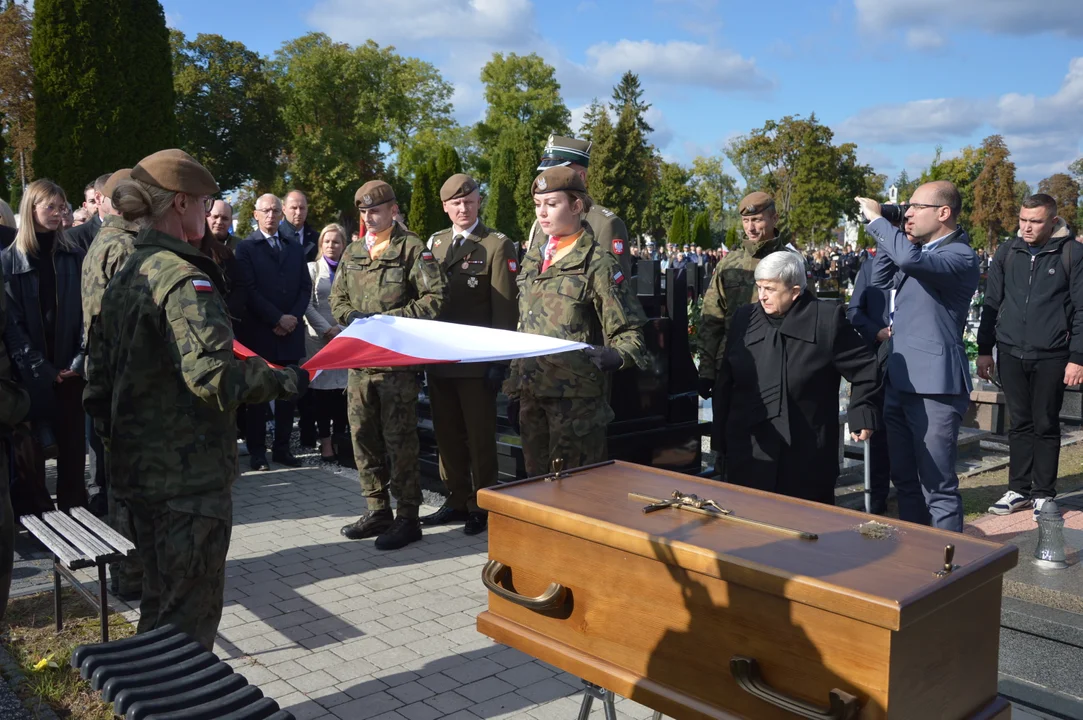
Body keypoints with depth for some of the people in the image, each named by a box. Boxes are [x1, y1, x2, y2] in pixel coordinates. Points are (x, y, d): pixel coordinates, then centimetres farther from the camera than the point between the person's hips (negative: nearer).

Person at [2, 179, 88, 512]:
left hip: (70, 368, 1)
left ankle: (74, 507, 16)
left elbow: (87, 310, 1)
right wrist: (39, 368, -11)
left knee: (73, 440, 6)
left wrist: (80, 359, -10)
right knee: (32, 443, 5)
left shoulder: (75, 256, 7)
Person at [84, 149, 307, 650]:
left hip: (138, 470, 9)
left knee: (161, 602, 24)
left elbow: (99, 387, 15)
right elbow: (212, 374, -32)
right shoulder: (183, 278, -18)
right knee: (191, 612, 4)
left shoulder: (125, 276, 11)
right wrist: (283, 381, -19)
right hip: (192, 477, -9)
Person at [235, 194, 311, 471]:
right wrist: (278, 319, -13)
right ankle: (257, 451, 8)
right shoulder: (246, 247, 1)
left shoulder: (295, 248, 16)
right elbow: (249, 290, -8)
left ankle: (282, 447, 14)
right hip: (259, 333, -4)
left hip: (291, 333, 4)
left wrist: (294, 318, -6)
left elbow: (305, 288, 10)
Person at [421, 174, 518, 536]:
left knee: (479, 436, 4)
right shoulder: (434, 243, 14)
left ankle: (481, 505, 15)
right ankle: (456, 500, 25)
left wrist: (499, 360, -13)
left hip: (476, 359, -6)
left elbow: (505, 307, -9)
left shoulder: (498, 245, -4)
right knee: (447, 434, 12)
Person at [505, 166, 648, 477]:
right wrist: (514, 391, 18)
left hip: (576, 400, -7)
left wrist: (615, 355, -30)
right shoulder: (533, 263, 14)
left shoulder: (598, 264, -8)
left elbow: (629, 331, -8)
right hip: (531, 396, 7)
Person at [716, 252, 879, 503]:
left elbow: (863, 367, 2)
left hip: (807, 454, -2)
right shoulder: (744, 318, 6)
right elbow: (726, 379, 11)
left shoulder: (827, 319, -6)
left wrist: (862, 414, -3)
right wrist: (721, 431, 12)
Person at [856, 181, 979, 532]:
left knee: (938, 486, -2)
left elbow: (910, 258, -33)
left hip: (934, 386, -9)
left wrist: (876, 219, -20)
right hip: (899, 382, 9)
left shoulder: (959, 256, -13)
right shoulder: (919, 249, 14)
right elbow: (880, 284, 28)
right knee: (905, 480, 17)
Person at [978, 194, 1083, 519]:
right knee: (1019, 423, 11)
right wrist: (984, 350, 7)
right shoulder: (1007, 252, 5)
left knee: (1046, 425, 6)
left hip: (1051, 357, -3)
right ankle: (1019, 489, 20)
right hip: (1011, 354, 3)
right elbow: (991, 303, 9)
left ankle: (1044, 494, 17)